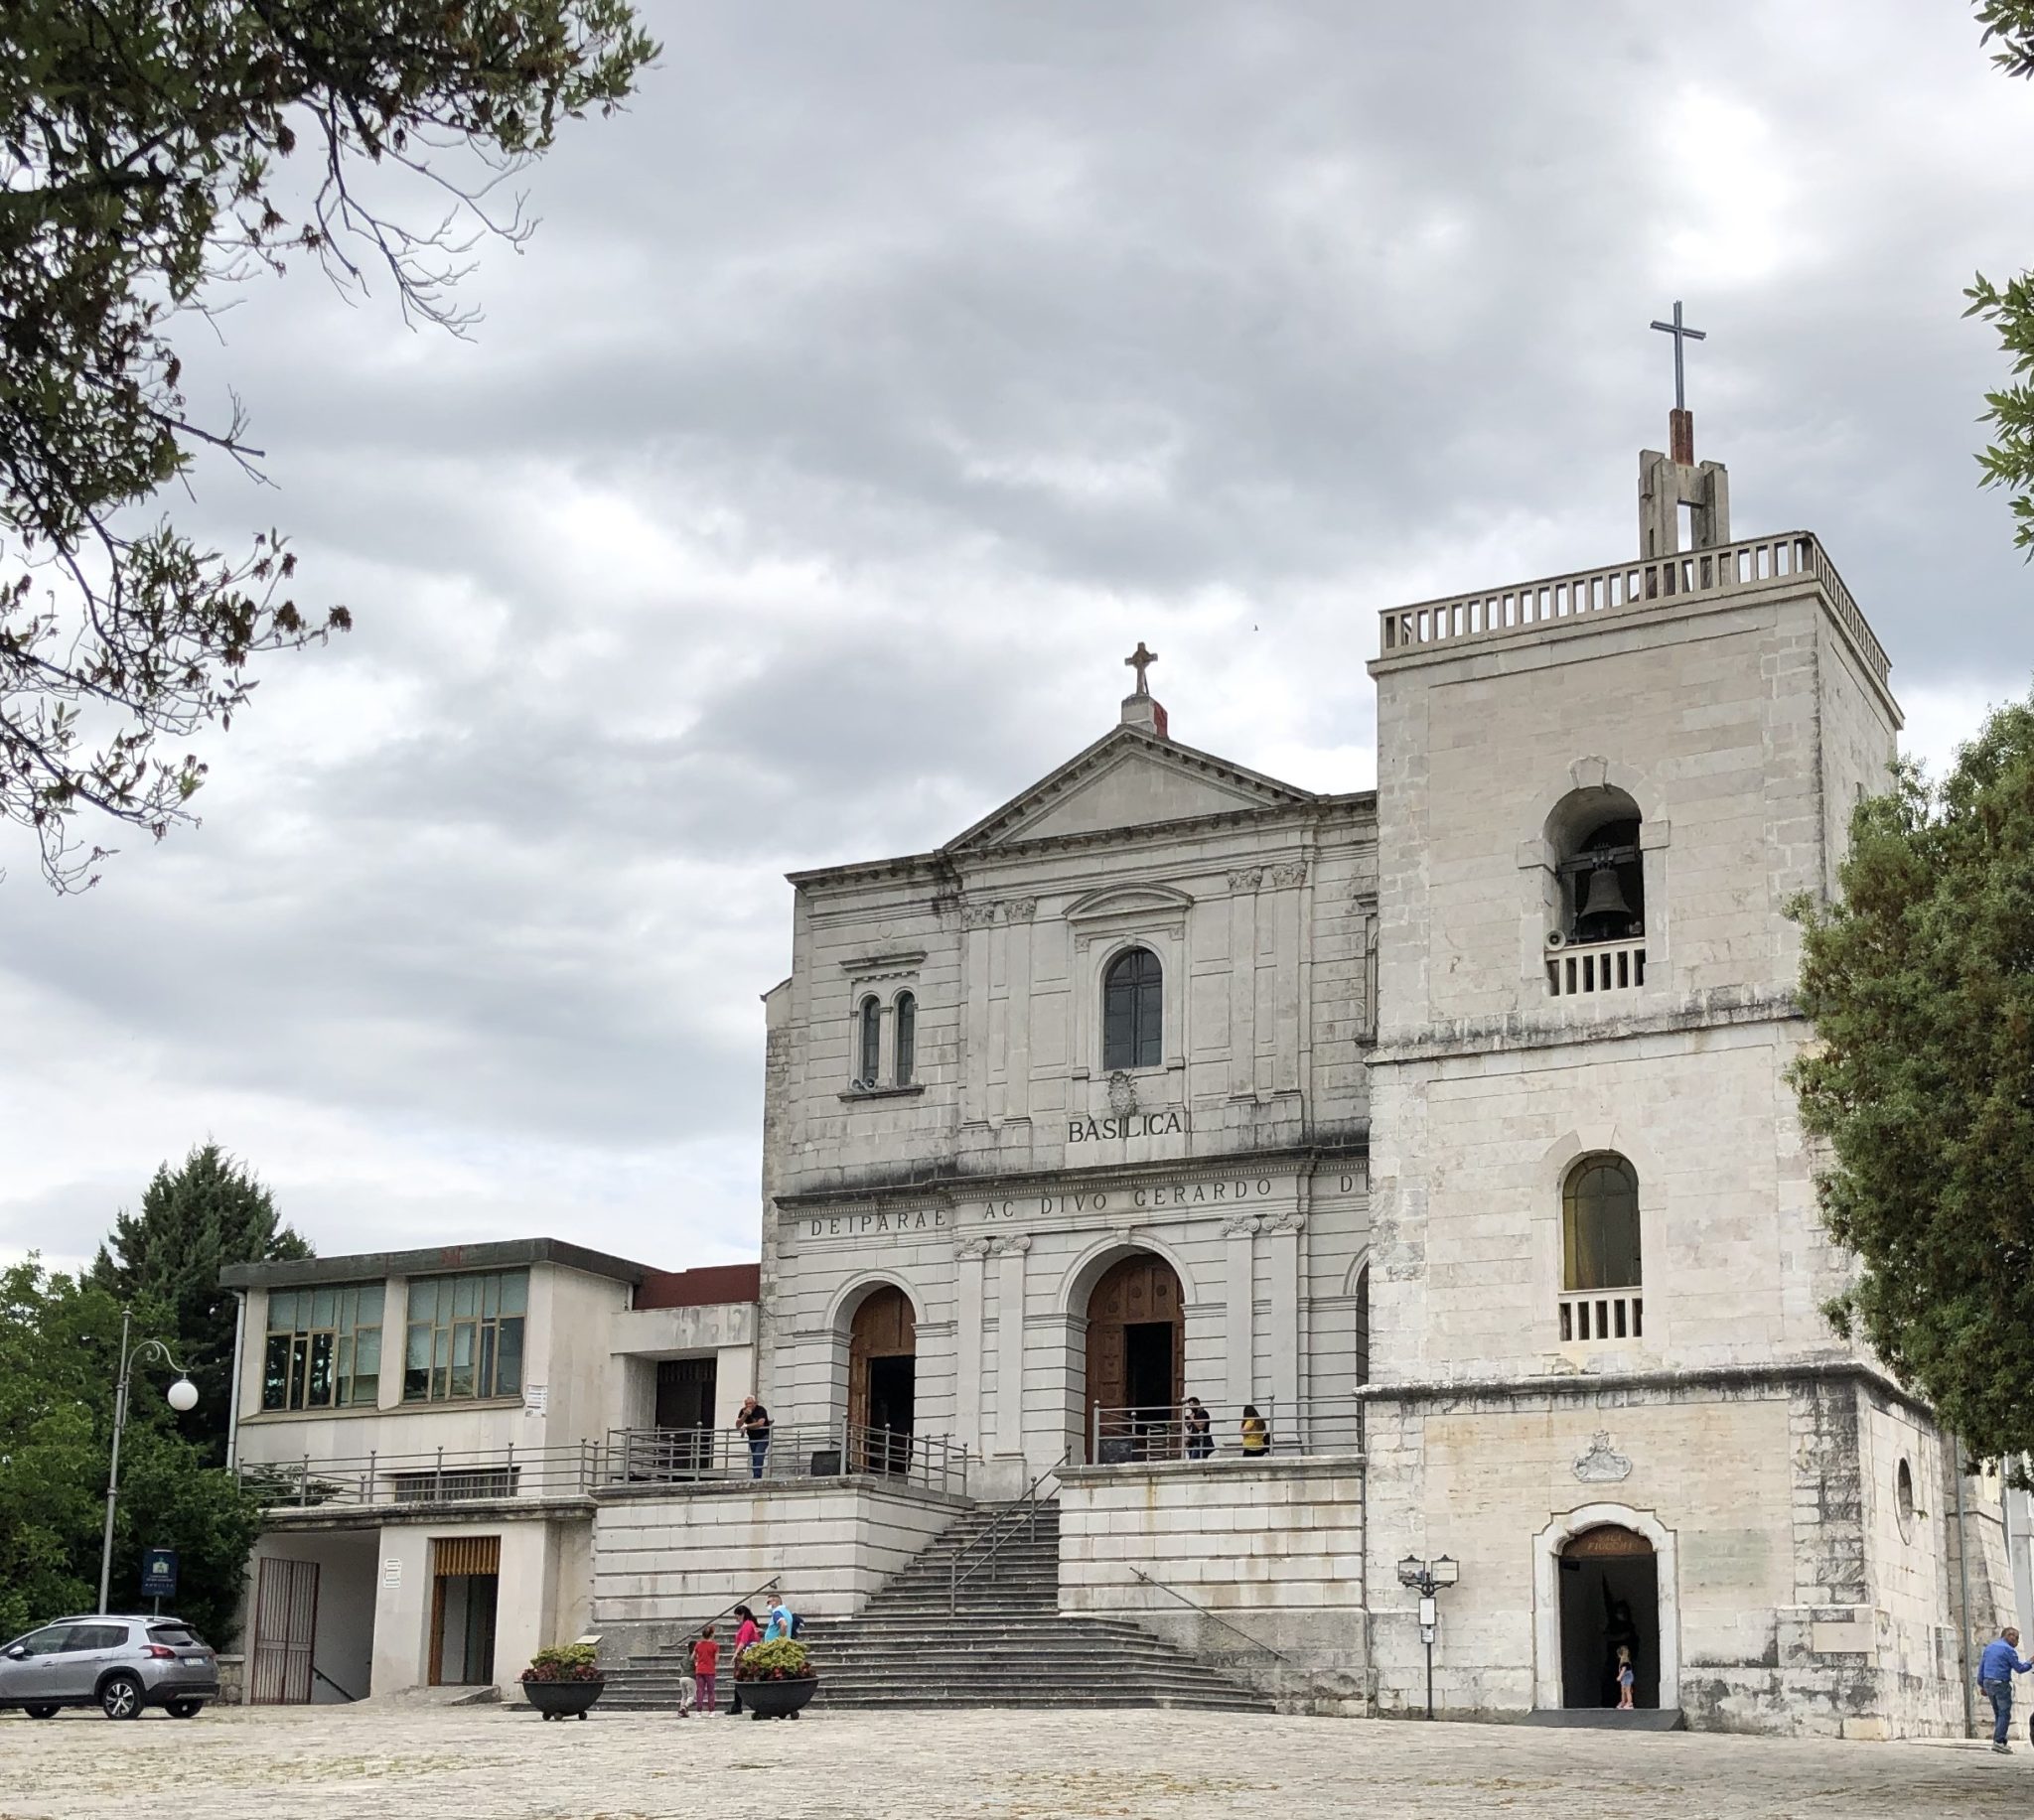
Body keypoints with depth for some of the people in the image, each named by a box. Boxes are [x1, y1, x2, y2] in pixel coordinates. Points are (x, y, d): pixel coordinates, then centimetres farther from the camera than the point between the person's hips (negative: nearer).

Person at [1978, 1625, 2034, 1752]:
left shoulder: (1989, 1646, 14)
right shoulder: (2008, 1649, -9)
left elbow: (1981, 1666, 15)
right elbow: (2019, 1668, -6)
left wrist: (1982, 1685, 20)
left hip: (1988, 1683, 8)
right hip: (2001, 1683, -8)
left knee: (1998, 1714, 15)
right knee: (2005, 1714, -7)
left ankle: (2001, 1741, 13)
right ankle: (1998, 1741, -17)